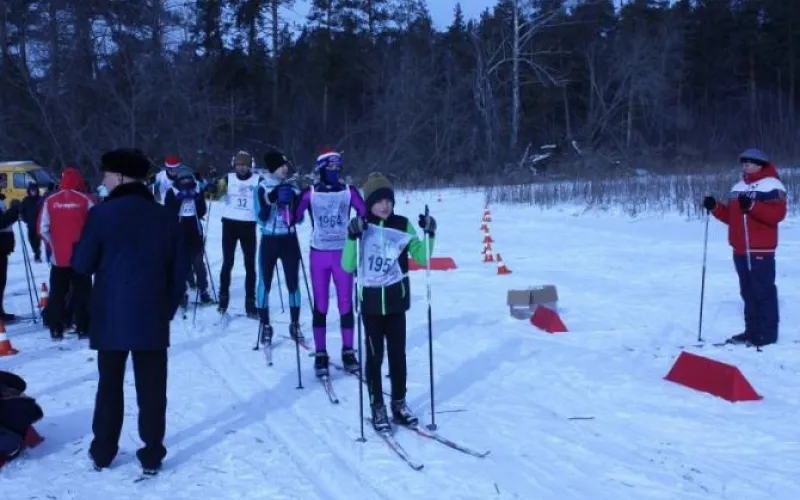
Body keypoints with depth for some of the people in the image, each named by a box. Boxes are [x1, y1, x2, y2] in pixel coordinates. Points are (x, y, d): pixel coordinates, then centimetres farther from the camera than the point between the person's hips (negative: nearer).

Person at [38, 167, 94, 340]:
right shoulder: (85, 200, -7)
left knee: (57, 293, 11)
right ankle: (82, 329, 7)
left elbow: (43, 229, -2)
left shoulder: (50, 201, -1)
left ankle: (56, 329, 11)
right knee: (82, 292, 7)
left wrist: (53, 245, 13)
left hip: (58, 256, 2)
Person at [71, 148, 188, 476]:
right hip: (153, 317, 1)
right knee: (152, 389, 6)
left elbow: (82, 265, -4)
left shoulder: (103, 213, -8)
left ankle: (103, 452, 22)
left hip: (110, 317, -1)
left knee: (109, 385, 13)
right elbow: (180, 270, 4)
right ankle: (152, 455, 10)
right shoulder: (165, 216, 2)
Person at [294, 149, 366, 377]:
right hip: (319, 255, -1)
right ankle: (320, 354, 11)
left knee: (346, 305, 4)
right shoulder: (310, 193, -1)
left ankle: (348, 352, 14)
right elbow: (293, 219, -3)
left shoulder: (348, 191, 1)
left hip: (343, 254, 1)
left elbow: (366, 215, -3)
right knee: (320, 306, 3)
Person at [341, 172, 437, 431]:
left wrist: (429, 235, -15)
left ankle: (399, 403, 25)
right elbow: (347, 267, -13)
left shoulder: (403, 225, -3)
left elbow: (422, 257, 1)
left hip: (396, 299, 2)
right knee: (374, 355, 6)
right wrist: (352, 238, -27)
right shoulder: (360, 227, -8)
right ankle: (377, 407, 16)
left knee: (398, 353, 10)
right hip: (371, 301, -2)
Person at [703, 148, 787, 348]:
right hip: (740, 250, 9)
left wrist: (752, 205, -28)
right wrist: (715, 207, 5)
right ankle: (752, 331, 19)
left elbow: (776, 214, -20)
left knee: (764, 291, -6)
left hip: (760, 250, -8)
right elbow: (731, 216, 21)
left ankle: (767, 333, -2)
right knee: (748, 292, 12)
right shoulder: (738, 187, 18)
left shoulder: (771, 185, -8)